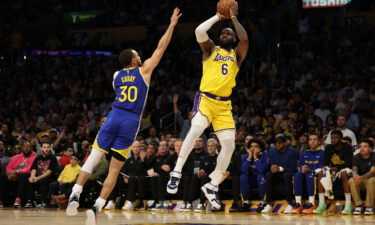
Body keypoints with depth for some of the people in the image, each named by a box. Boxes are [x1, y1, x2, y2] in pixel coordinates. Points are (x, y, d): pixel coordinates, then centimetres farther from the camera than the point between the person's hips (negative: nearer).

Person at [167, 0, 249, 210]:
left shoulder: (237, 54, 14)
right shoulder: (211, 49, 9)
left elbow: (245, 39, -8)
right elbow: (199, 31, -11)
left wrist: (234, 17, -2)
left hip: (224, 104, 4)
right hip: (206, 98, -3)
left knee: (229, 145, -5)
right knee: (196, 129, -30)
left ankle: (213, 185, 9)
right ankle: (177, 171, -23)